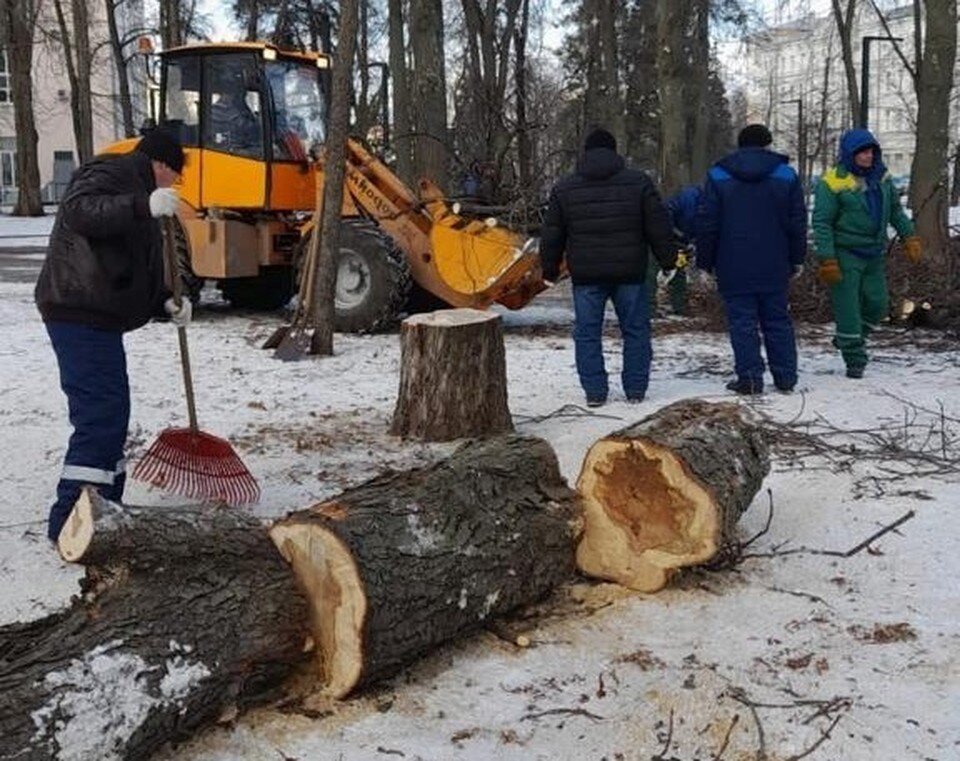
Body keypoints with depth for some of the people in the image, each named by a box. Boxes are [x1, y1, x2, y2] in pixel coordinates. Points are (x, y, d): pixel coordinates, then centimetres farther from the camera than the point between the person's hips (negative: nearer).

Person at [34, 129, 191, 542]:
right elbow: (79, 209, -28)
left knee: (110, 415, 15)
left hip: (96, 316, 11)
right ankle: (69, 520, -13)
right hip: (79, 313, -11)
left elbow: (133, 273, 26)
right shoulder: (109, 174, -5)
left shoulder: (136, 191, 26)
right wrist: (143, 206, -38)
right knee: (100, 415, -15)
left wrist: (166, 301, 9)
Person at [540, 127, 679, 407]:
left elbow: (552, 236, 7)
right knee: (636, 330, 10)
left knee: (587, 333, 7)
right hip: (629, 272, 0)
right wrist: (668, 260, 10)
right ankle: (635, 389, 13)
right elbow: (659, 227, 1)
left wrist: (550, 269, 17)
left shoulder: (564, 188, 4)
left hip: (585, 275, 0)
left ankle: (595, 392, 6)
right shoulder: (639, 182, 1)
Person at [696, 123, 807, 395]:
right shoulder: (786, 175, 5)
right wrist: (797, 259, 15)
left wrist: (705, 262, 5)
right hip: (774, 267, 2)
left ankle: (750, 377, -3)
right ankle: (786, 377, 14)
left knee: (742, 321, 1)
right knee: (777, 320, 11)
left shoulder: (718, 176, 0)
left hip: (734, 267, -2)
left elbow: (706, 224, -1)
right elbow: (797, 222, 7)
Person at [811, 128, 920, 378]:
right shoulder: (834, 182, -14)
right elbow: (822, 223, -14)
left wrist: (909, 237, 11)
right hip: (845, 253, -6)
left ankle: (849, 339, 32)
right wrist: (827, 260, -19)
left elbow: (896, 210, 19)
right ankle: (854, 359, 8)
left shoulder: (881, 177, 6)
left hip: (874, 254, 7)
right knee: (848, 308, -3)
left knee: (877, 303, 10)